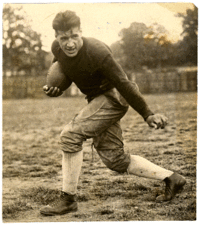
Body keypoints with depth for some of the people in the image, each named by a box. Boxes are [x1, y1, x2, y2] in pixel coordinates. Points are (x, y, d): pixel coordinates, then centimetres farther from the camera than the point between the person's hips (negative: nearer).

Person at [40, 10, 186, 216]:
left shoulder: (97, 53, -27)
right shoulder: (57, 49, -7)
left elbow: (123, 84, -20)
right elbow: (58, 70, 17)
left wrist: (147, 115, -14)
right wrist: (53, 89, -5)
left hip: (113, 97, -8)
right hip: (97, 99, 8)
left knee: (70, 136, -20)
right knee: (114, 159, 6)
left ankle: (68, 199, -8)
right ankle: (171, 178, 16)